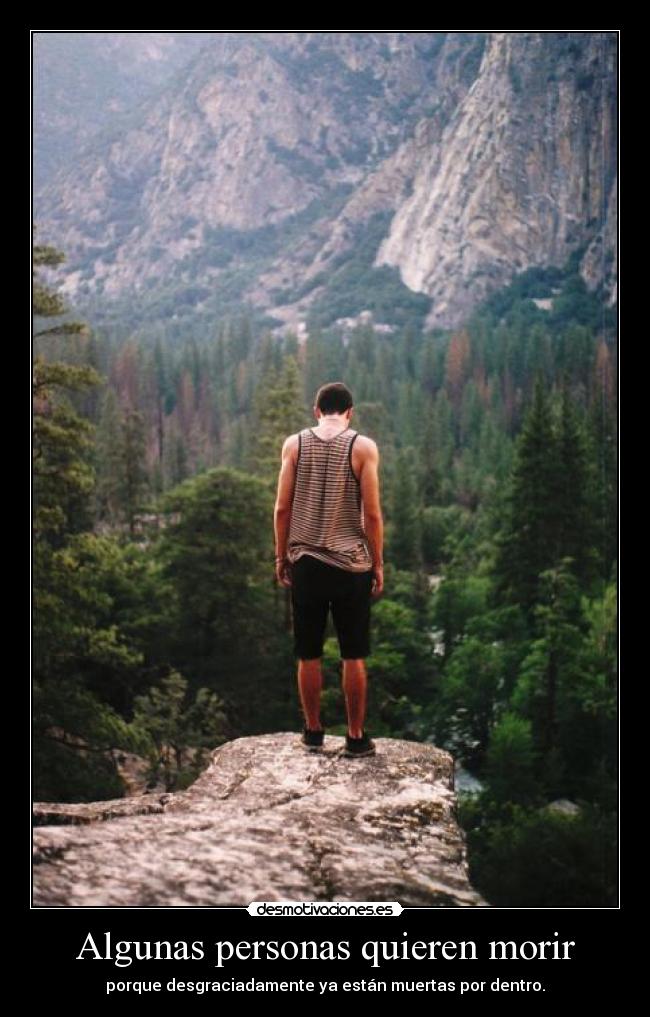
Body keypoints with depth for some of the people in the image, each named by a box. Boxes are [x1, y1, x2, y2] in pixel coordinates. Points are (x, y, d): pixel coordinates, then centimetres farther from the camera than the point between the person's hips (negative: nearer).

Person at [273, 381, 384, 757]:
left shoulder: (294, 444, 1)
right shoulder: (363, 447, -4)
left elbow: (282, 508, 0)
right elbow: (372, 514, -7)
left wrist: (281, 556, 10)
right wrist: (378, 564, 2)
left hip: (305, 561, 2)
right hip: (352, 563, -2)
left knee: (309, 654, 11)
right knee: (354, 656, 7)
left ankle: (313, 732, 20)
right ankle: (356, 737, 13)